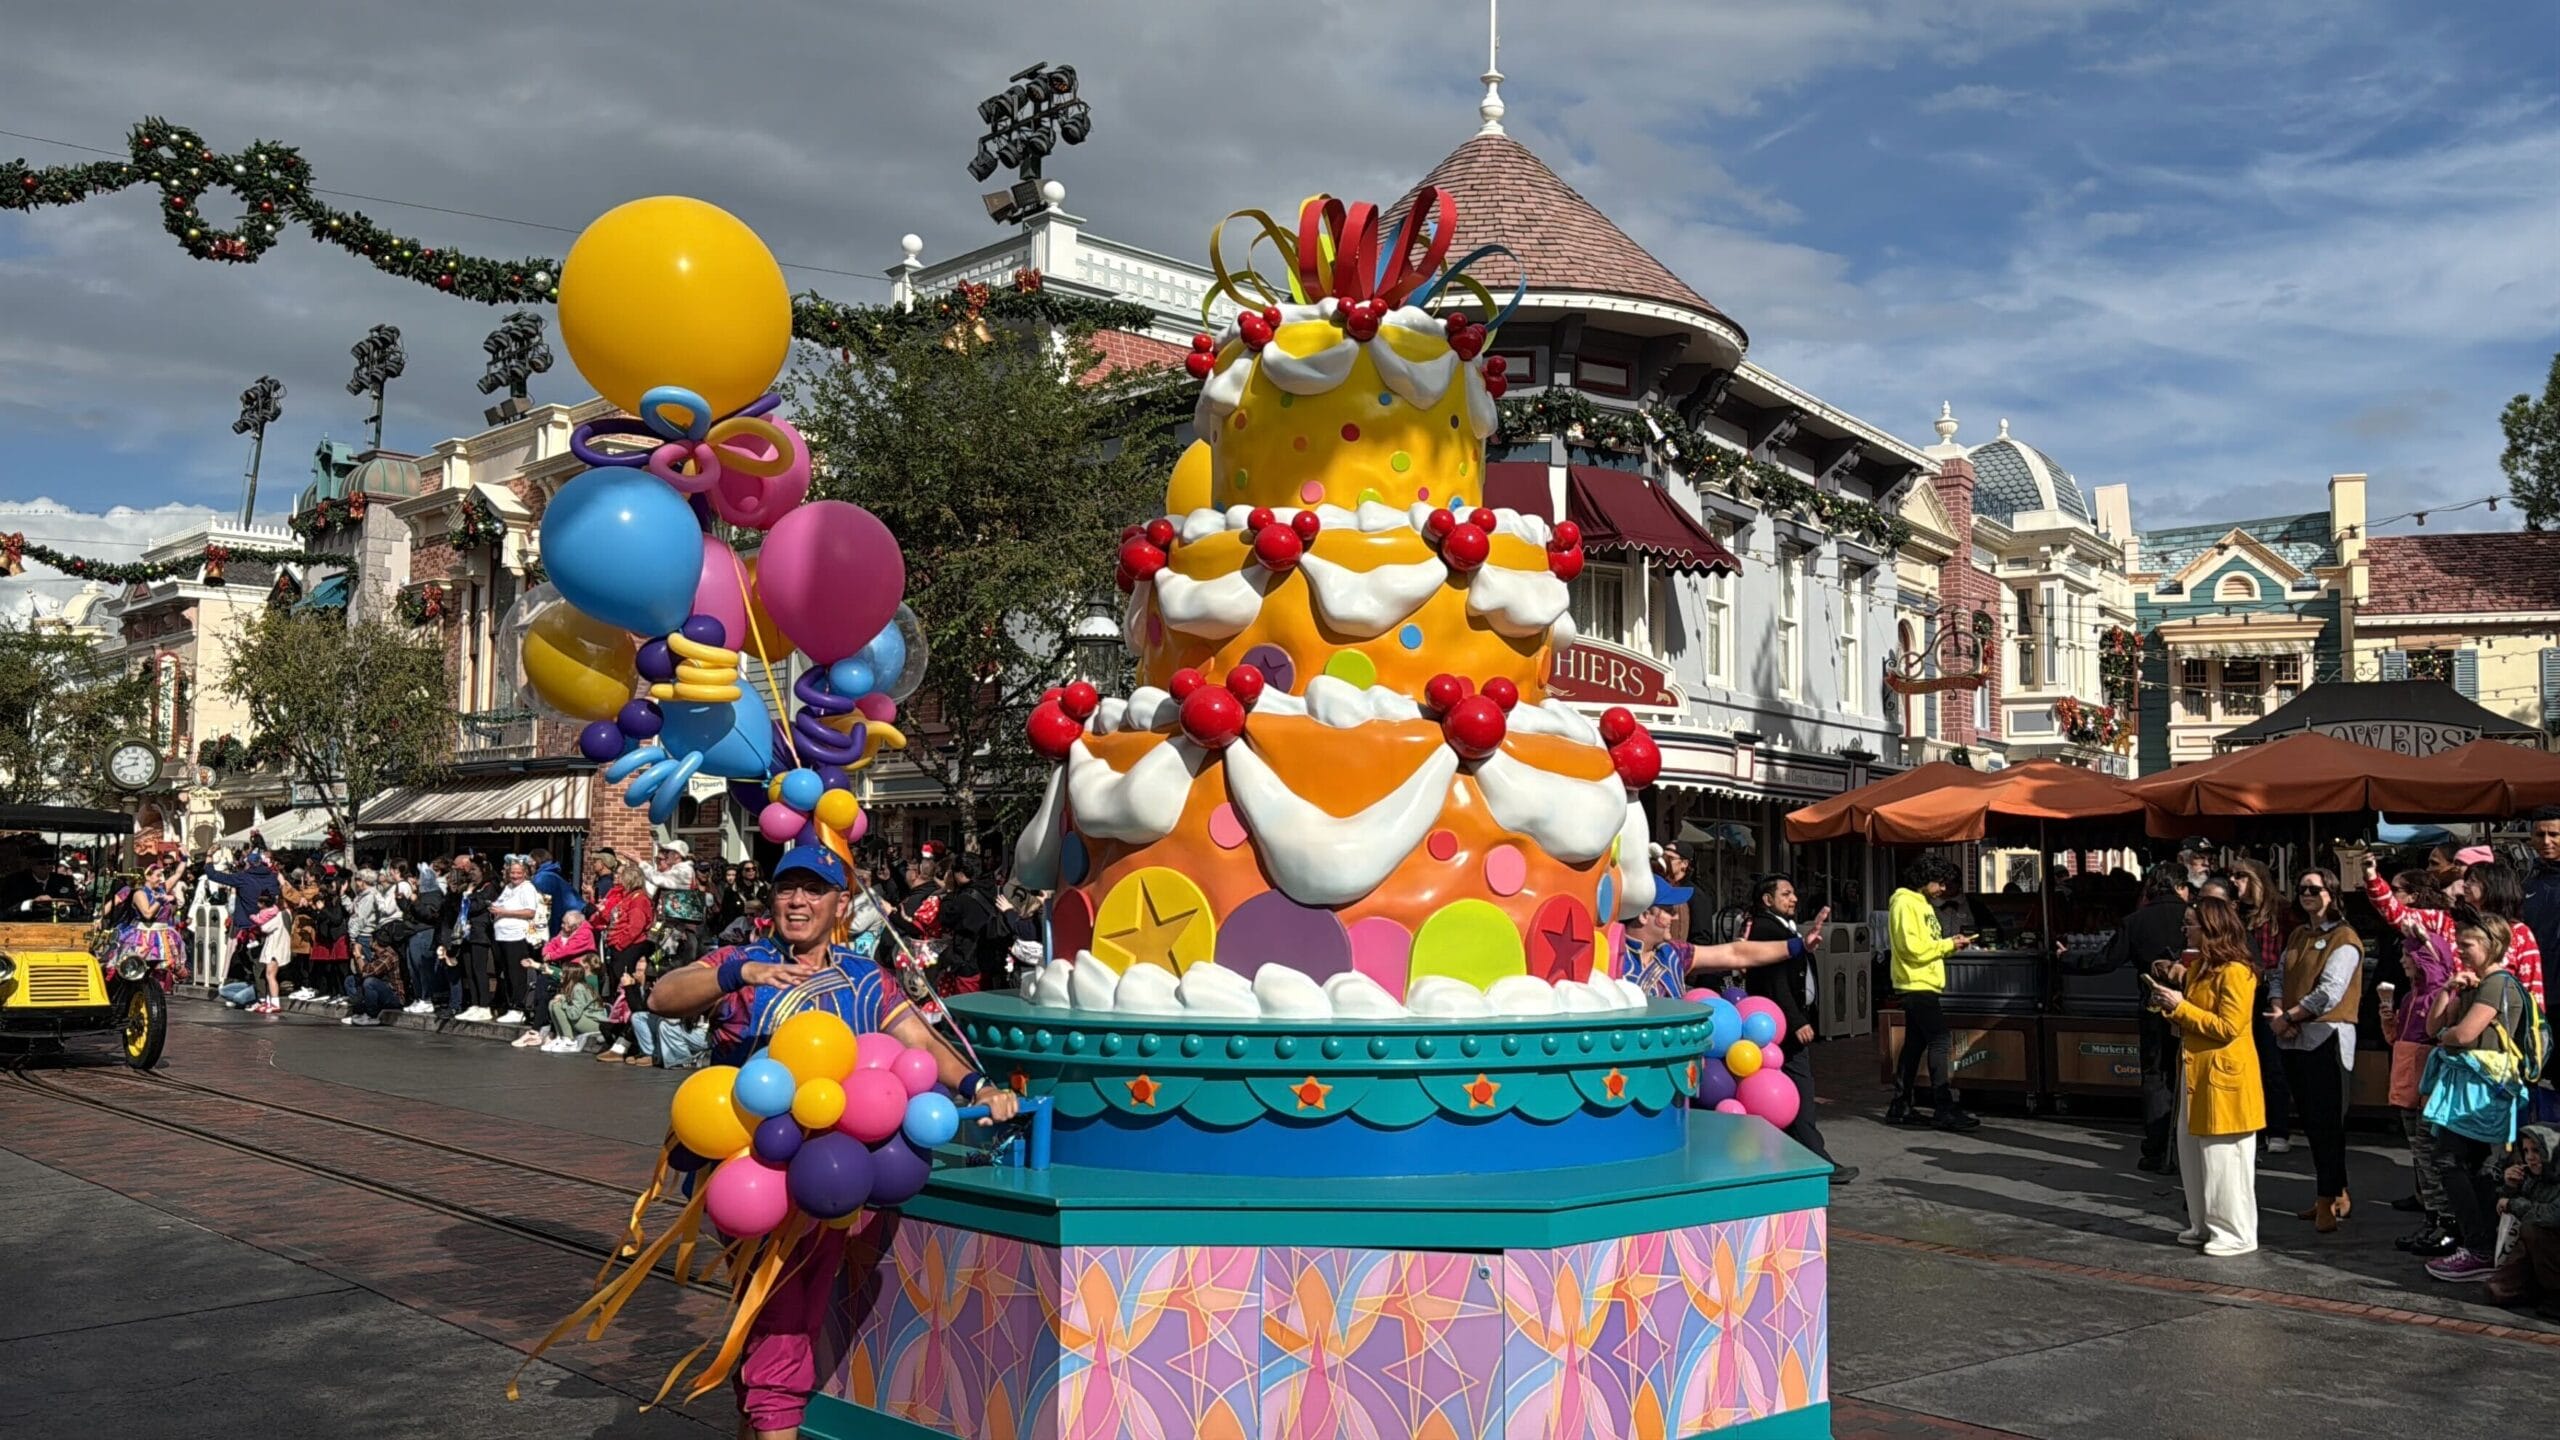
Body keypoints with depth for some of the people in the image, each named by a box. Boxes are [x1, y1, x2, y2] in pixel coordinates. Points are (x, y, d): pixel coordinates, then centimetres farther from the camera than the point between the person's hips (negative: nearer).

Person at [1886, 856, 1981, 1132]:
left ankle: (1900, 1108, 14)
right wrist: (1948, 944, -13)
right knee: (1941, 1040, -13)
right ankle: (1945, 1109, -15)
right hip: (1916, 985, -10)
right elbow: (1913, 948, -20)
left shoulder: (1923, 904, 19)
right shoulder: (1905, 904, -12)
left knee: (1914, 1045, 10)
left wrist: (1949, 944, 4)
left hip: (1922, 986, 10)